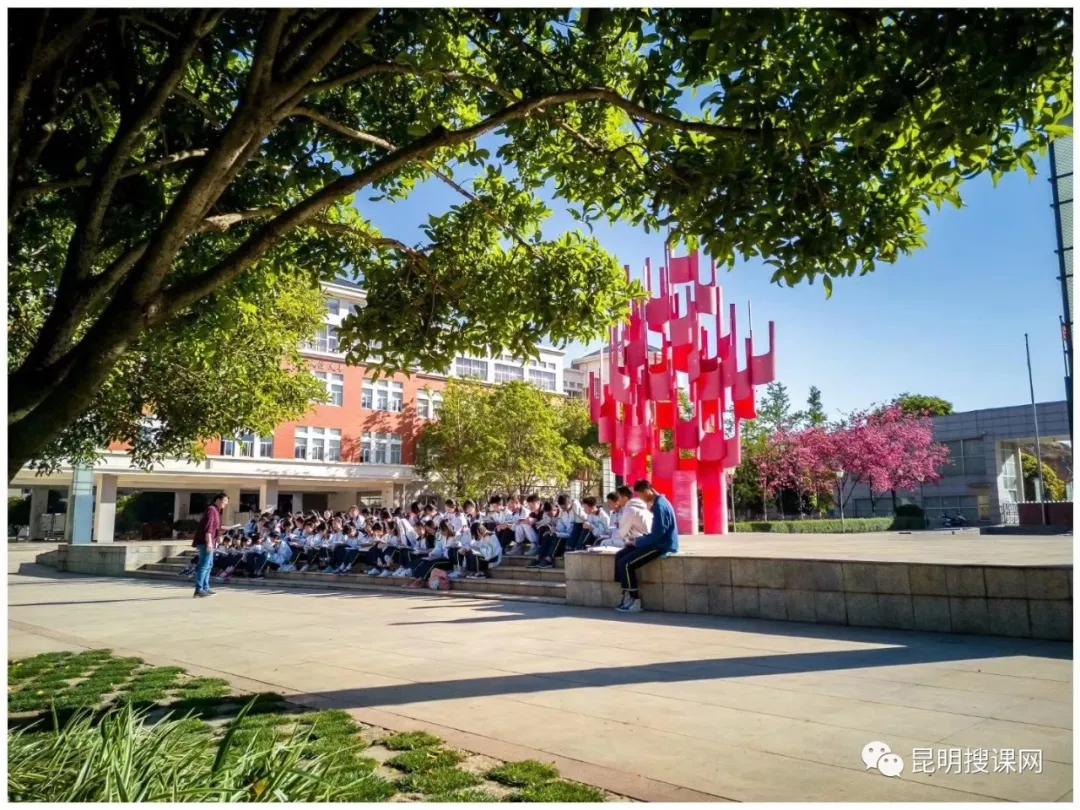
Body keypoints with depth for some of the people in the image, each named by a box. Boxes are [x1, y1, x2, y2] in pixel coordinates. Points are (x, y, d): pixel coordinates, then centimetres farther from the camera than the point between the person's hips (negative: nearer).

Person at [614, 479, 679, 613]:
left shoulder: (660, 505, -20)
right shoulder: (657, 503, 12)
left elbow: (658, 534, -25)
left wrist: (638, 541, -13)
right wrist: (640, 538, 7)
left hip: (662, 545, -10)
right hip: (658, 542, 10)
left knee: (625, 563, -15)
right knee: (619, 556, 4)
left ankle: (635, 602, -4)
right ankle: (627, 596, 4)